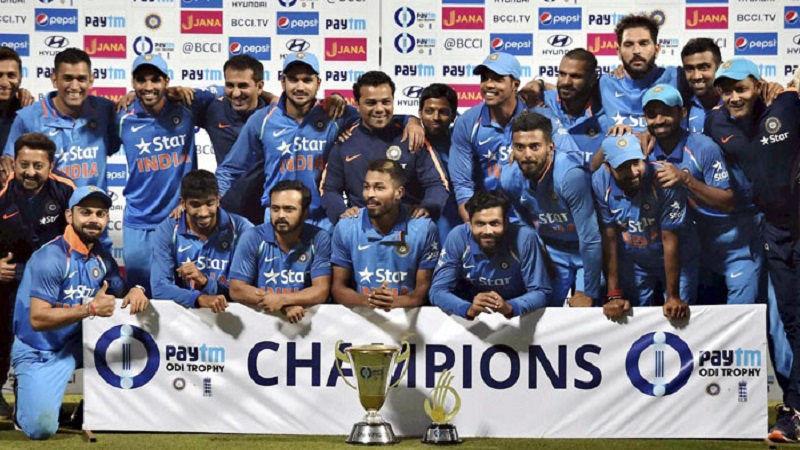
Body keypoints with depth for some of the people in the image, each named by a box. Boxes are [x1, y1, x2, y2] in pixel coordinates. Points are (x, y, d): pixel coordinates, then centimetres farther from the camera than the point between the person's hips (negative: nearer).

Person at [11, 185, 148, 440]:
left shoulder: (101, 257, 1)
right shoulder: (51, 257, -21)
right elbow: (38, 319, -26)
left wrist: (135, 290, -15)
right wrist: (90, 308, -32)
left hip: (76, 344, 6)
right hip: (38, 352, -6)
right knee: (41, 427, -21)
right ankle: (28, 393, 16)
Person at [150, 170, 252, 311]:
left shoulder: (241, 229, -6)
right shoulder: (167, 231, -4)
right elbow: (159, 288, -11)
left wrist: (205, 281, -22)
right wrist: (199, 298, -27)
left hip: (230, 312, -1)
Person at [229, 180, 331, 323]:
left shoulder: (319, 239, -3)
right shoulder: (252, 238, -3)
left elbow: (321, 291, -7)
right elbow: (236, 290, -7)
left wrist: (281, 300, -22)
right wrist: (284, 307, -17)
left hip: (306, 317, 0)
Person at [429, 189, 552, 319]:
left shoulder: (525, 238, -18)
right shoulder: (457, 238, -16)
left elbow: (540, 292, -15)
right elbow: (438, 290, -16)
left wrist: (510, 307, -34)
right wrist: (468, 309, -34)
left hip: (516, 315, 1)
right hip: (471, 317, -1)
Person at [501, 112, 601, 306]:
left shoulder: (570, 174, -32)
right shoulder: (509, 178, -14)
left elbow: (591, 238, -28)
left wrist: (588, 292, -22)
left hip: (589, 253, -4)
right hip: (551, 252, 4)